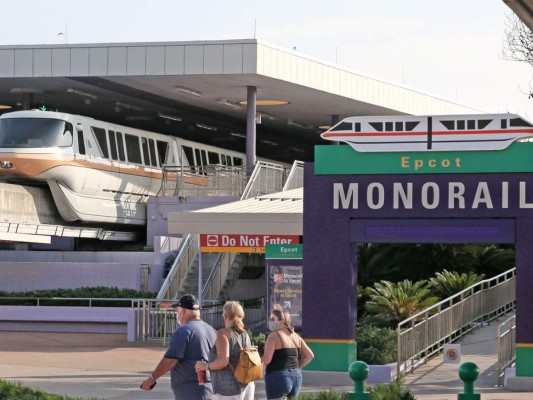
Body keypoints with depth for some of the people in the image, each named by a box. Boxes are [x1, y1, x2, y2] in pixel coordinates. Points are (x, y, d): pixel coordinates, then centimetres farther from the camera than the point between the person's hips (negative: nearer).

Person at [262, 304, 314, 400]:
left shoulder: (274, 336, -10)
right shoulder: (295, 336, 12)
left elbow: (266, 360, -16)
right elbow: (310, 355, 13)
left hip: (278, 378, -8)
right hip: (296, 377, 8)